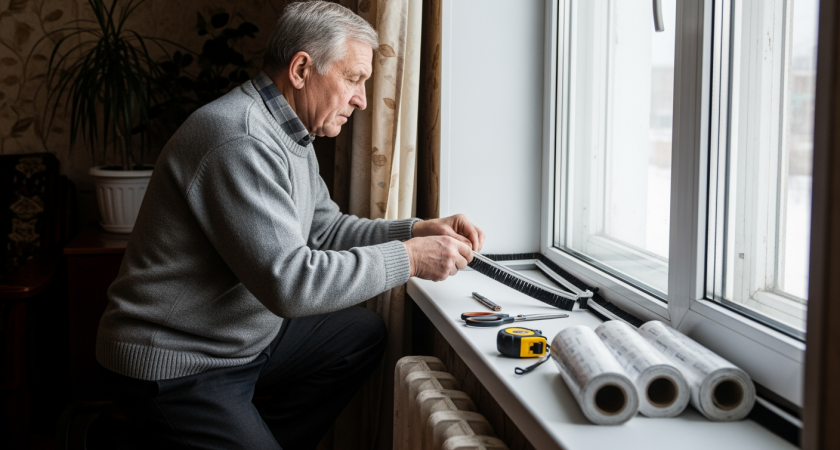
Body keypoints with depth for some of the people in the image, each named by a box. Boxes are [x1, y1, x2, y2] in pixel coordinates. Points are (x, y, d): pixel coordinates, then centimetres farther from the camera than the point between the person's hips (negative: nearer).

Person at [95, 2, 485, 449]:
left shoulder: (291, 135, 8)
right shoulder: (239, 142, -27)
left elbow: (323, 229, 15)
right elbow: (288, 281, -32)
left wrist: (418, 230, 1)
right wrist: (409, 258, -24)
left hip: (245, 339, 10)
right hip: (176, 369, -10)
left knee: (362, 332, 15)